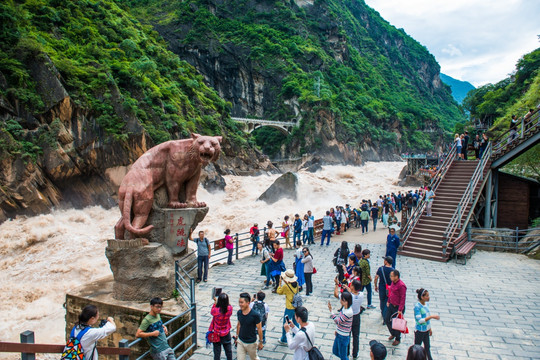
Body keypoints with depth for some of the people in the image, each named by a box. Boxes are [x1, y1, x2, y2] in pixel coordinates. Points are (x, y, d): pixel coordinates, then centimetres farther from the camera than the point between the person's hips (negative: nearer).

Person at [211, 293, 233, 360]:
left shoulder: (215, 310, -28)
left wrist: (215, 302, 1)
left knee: (217, 352, 15)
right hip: (226, 334, 2)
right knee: (229, 351, 21)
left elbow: (211, 312, -4)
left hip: (217, 334, -2)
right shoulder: (230, 308, -22)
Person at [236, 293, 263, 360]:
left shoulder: (255, 315, -23)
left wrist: (261, 342, -6)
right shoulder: (239, 313, -8)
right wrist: (237, 337, 14)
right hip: (240, 341, 4)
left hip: (251, 342, -4)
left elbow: (259, 329, -13)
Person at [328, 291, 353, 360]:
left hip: (343, 336, -9)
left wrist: (330, 310, -31)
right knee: (335, 351, 25)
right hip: (339, 334, 9)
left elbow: (338, 321, -26)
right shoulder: (344, 308, -2)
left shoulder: (348, 312, -30)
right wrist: (337, 330, 19)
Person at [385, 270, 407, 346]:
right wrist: (388, 301, 18)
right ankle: (393, 334, 41)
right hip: (391, 305, 8)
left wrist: (400, 310, -23)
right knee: (387, 320, 16)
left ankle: (398, 339, 29)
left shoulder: (401, 285, -25)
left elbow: (403, 298, -23)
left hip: (398, 307, -8)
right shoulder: (393, 282, 1)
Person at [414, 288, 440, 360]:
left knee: (427, 347, 20)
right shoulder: (417, 306, -24)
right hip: (419, 331, -7)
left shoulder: (426, 304, 0)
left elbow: (427, 318, 11)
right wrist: (432, 316, -32)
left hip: (426, 330, 7)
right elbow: (420, 320, -28)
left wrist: (430, 329, 17)